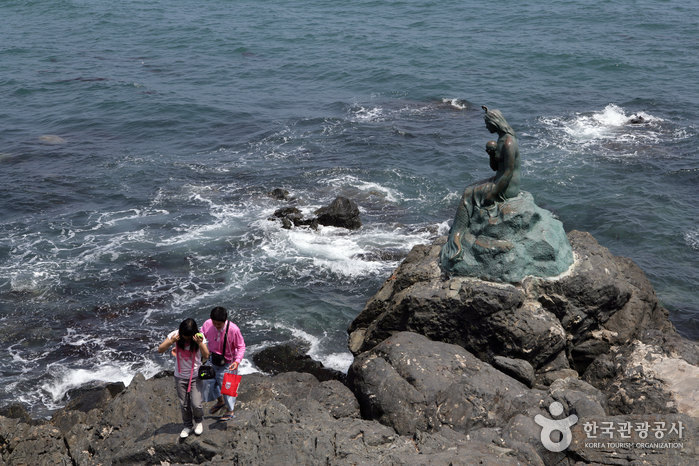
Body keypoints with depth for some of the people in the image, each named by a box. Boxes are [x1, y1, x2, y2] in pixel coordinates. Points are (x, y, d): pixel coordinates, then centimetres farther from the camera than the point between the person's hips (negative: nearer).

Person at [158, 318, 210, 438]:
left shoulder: (198, 337, -15)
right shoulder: (175, 335, -13)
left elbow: (206, 356, -21)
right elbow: (160, 350, -15)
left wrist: (200, 343, -37)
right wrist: (171, 341, -32)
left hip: (195, 376, -2)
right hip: (180, 376, 2)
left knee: (196, 404, -8)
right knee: (184, 405, 11)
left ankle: (198, 421, 24)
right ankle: (188, 426, 35)